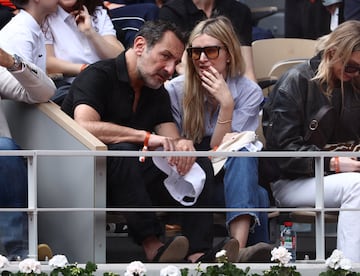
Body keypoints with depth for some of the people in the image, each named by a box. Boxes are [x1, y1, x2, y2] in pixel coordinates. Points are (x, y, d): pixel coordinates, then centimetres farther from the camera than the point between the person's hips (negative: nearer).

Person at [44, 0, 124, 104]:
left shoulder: (99, 14, 17)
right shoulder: (47, 18, 7)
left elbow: (120, 59, 4)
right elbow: (47, 63, -7)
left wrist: (90, 32, -5)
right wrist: (84, 69, -16)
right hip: (65, 85, -3)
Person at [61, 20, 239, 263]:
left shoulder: (158, 93, 15)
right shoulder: (98, 77, -10)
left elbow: (172, 141, 6)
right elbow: (85, 127, -29)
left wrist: (183, 145, -20)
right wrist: (146, 137, -31)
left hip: (134, 181, 7)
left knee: (199, 163, -10)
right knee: (121, 150, -37)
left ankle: (199, 254, -29)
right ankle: (153, 248, -42)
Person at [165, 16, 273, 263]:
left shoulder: (249, 92, -3)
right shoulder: (175, 90, -2)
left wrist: (226, 104, -20)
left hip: (230, 178, 0)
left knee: (242, 152, -37)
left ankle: (239, 247, -55)